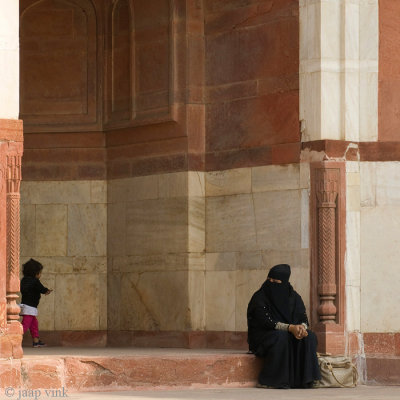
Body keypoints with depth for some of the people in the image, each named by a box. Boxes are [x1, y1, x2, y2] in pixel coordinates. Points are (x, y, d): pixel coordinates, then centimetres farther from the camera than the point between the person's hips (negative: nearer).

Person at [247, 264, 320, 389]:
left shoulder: (294, 297, 4)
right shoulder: (259, 298, -12)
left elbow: (303, 318, 1)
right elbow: (267, 322, -21)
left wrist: (302, 327, -25)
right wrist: (291, 328, -33)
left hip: (289, 334, 5)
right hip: (262, 336, -5)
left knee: (309, 336, -21)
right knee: (281, 337, -36)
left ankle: (304, 379, -21)